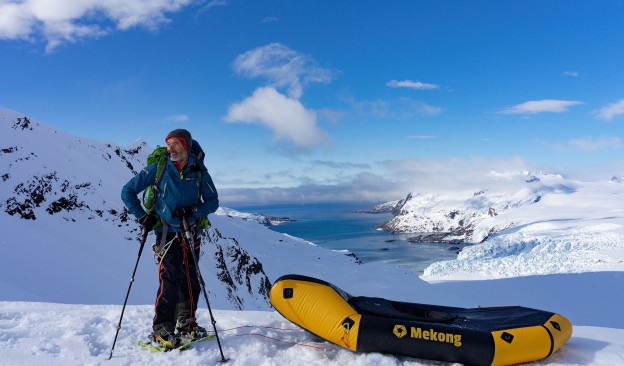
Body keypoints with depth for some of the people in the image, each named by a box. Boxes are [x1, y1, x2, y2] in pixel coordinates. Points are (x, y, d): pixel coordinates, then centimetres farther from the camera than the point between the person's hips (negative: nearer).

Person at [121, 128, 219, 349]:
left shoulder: (199, 172, -1)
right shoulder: (158, 168, -6)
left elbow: (213, 201, 0)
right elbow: (128, 191, 1)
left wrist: (192, 211, -17)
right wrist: (142, 216, -6)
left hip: (191, 233, 3)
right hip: (167, 233, -3)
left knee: (191, 280, 9)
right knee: (170, 280, -13)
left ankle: (186, 324, 27)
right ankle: (161, 330, -2)